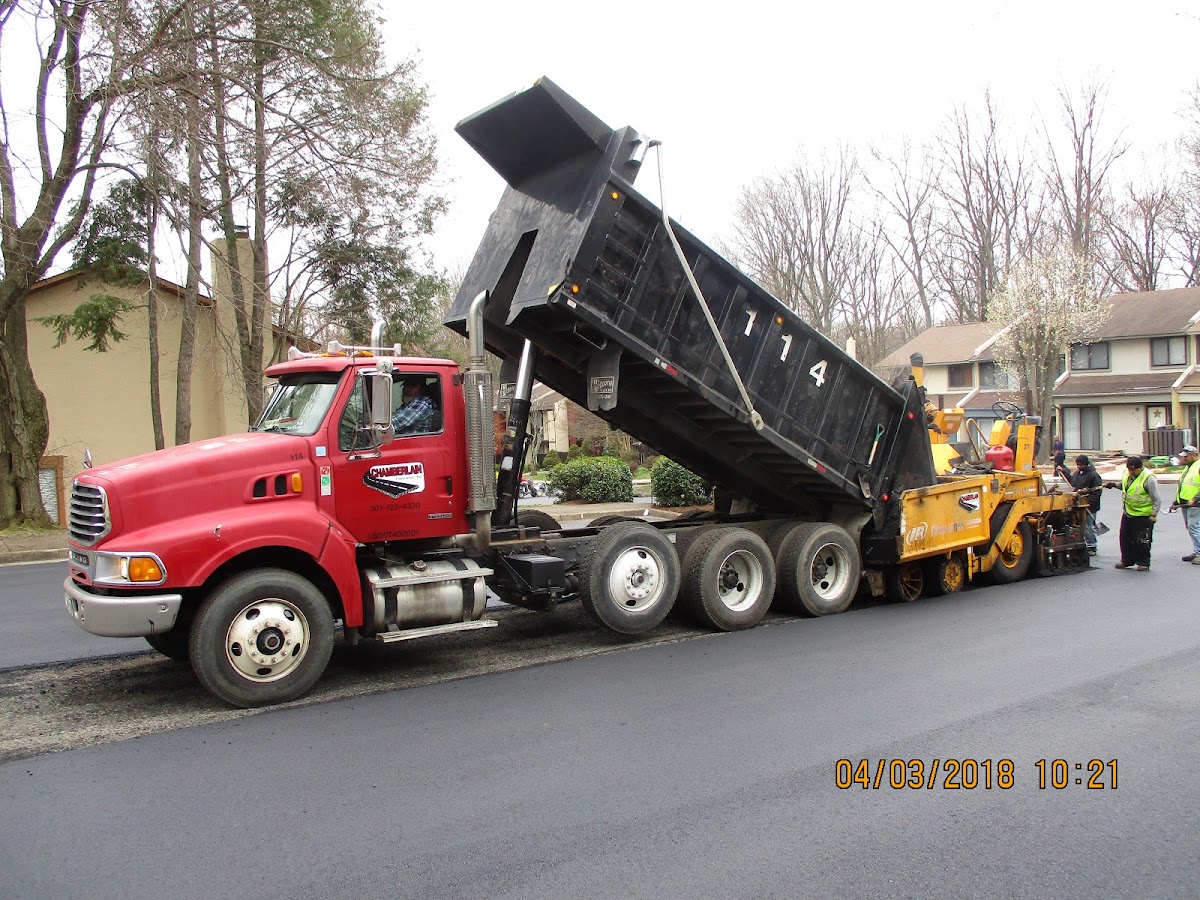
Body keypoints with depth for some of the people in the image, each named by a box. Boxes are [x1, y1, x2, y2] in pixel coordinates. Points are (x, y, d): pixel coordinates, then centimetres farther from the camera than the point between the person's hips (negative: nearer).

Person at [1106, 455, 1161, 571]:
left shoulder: (1149, 478, -18)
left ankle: (1143, 563, 13)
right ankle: (1127, 560, 27)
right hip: (1127, 513, 8)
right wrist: (1114, 485, 10)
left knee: (1142, 541, 0)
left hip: (1143, 515, -8)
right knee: (1125, 537, 13)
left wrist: (1153, 515, -19)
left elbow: (1157, 500, -15)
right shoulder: (1127, 474, 4)